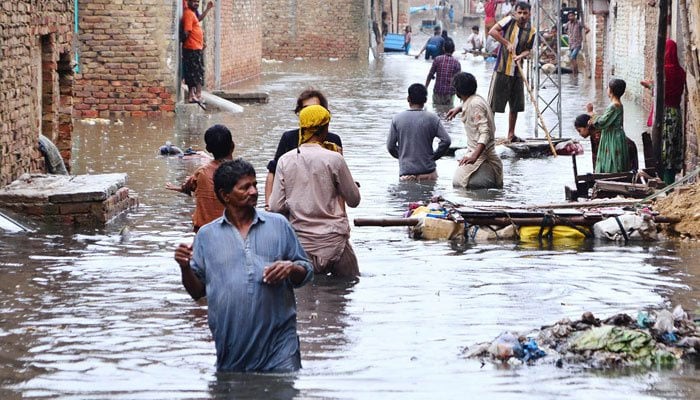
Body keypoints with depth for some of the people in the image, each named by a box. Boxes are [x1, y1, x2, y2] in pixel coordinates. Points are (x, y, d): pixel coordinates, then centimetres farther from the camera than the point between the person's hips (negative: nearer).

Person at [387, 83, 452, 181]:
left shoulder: (397, 119, 3)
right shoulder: (432, 118, 0)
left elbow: (390, 146, 7)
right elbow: (446, 140, -5)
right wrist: (434, 156, 9)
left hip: (406, 173, 1)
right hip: (428, 171, -1)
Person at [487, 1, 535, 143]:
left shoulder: (531, 31, 2)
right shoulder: (510, 21, -9)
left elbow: (528, 50, 6)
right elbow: (492, 31, -15)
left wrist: (520, 56, -16)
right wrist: (507, 43, -17)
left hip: (517, 71, 5)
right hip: (502, 69, -5)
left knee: (515, 105, 12)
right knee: (492, 104, -3)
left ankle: (511, 135, 24)